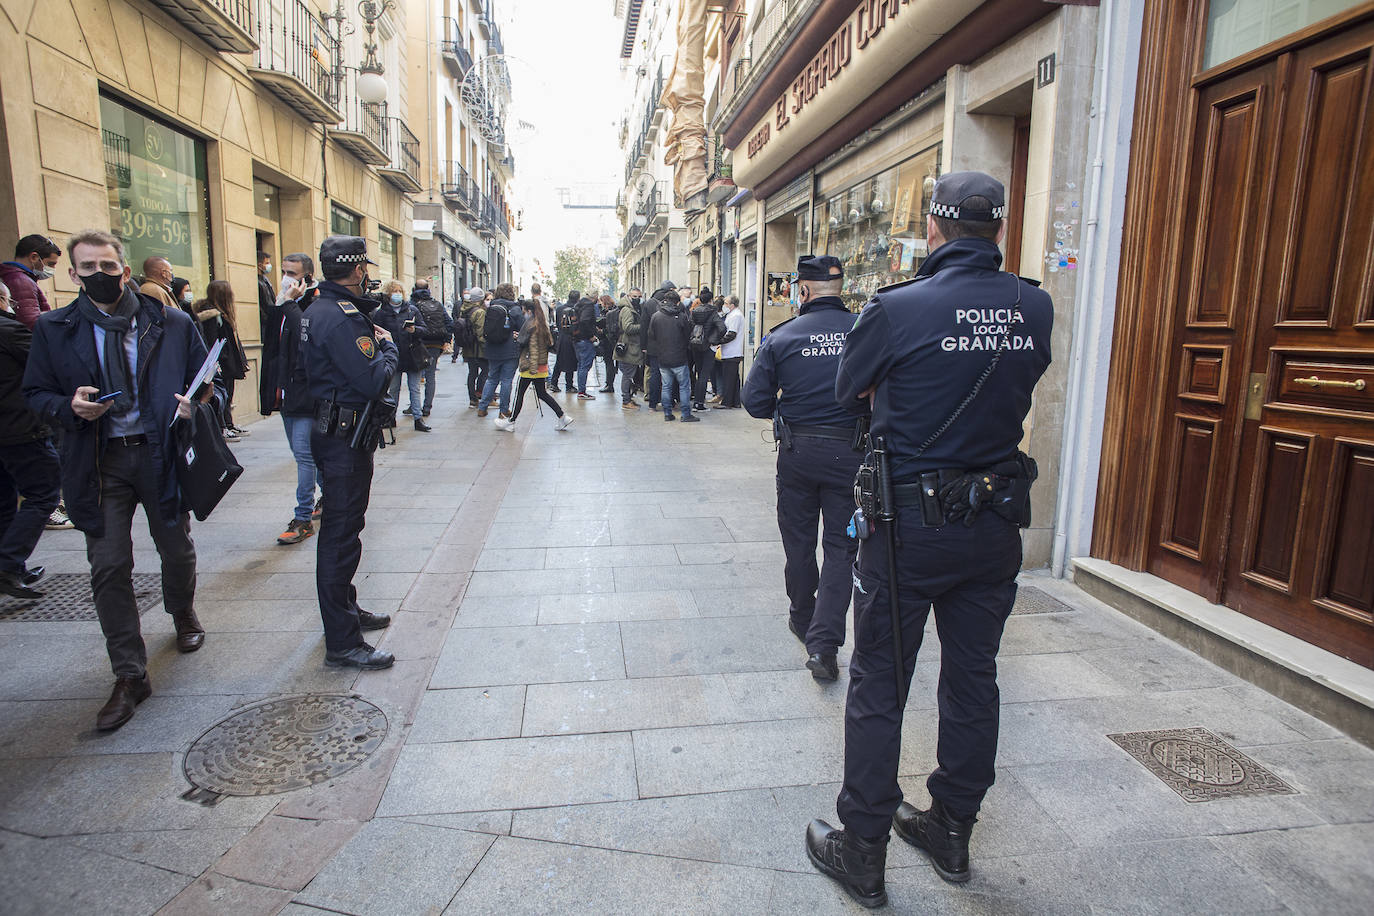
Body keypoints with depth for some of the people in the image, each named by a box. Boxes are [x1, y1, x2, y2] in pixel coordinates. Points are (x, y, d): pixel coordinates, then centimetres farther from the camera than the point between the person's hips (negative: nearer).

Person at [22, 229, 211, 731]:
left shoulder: (173, 324, 0)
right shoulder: (53, 329, 2)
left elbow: (205, 381, 8)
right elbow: (36, 393, 8)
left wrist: (196, 403, -15)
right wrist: (69, 406, -14)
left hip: (160, 454, 0)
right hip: (99, 462, 0)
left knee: (177, 550, 15)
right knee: (109, 568, -1)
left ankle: (183, 614, 48)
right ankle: (129, 676, 9)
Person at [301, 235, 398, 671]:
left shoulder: (324, 309, 13)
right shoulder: (340, 317, -20)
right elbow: (373, 380, -25)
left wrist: (374, 340, 4)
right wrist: (389, 346, -9)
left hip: (334, 432, 11)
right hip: (345, 436, -11)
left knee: (342, 526, 20)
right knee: (342, 533, -6)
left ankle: (346, 610, 36)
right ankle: (342, 643, 2)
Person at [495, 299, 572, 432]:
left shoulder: (531, 326, -15)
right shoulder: (542, 324, 11)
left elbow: (533, 348, -18)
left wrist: (533, 368, -17)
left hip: (531, 365, -8)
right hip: (542, 365, 8)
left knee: (519, 393, 3)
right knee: (542, 393, 13)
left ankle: (511, 422, 12)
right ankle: (562, 418, 7)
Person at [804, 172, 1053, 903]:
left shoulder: (897, 309, -15)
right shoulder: (1035, 308, -1)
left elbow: (849, 393, -1)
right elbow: (1018, 385, 11)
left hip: (910, 523, -5)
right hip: (997, 521, 5)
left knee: (878, 690, 8)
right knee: (973, 679, 18)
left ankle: (862, 852, 22)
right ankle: (951, 832, 36)